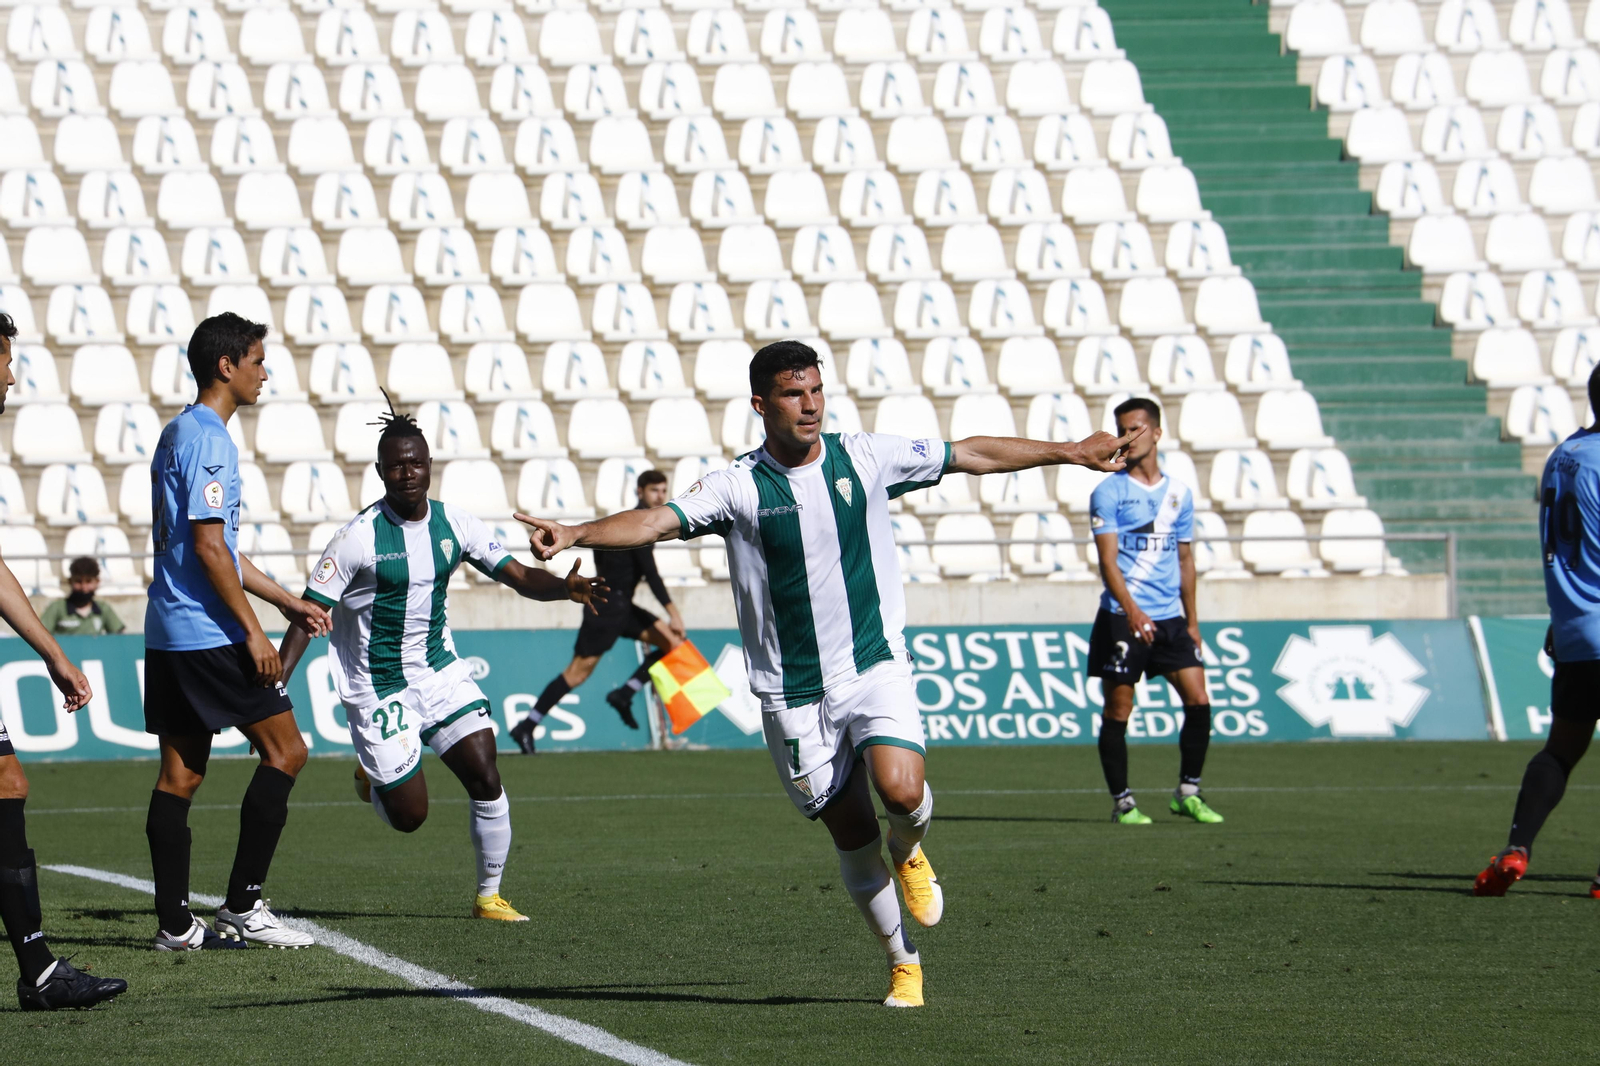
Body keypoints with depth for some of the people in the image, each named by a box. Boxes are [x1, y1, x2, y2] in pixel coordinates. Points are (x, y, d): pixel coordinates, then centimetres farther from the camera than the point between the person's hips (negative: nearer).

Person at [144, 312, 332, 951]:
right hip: (209, 635, -10)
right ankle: (242, 908, -6)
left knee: (180, 774, 7)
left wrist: (286, 602, 26)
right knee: (285, 751, -4)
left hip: (169, 635, 10)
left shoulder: (178, 434, 19)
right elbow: (208, 545, -19)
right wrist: (252, 631, -16)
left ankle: (175, 924, 6)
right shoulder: (207, 439, -13)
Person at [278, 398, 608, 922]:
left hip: (440, 672, 4)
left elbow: (519, 577, -2)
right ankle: (372, 779, 34)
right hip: (377, 687, -4)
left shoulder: (454, 524, -3)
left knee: (486, 779, -10)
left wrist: (565, 587, -24)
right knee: (409, 816, -2)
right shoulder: (360, 536, -17)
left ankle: (489, 895, 7)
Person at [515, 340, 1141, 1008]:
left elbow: (975, 455, 8)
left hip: (876, 667, 1)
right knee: (851, 836, 2)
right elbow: (657, 521, -18)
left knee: (901, 789, -24)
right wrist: (575, 535, -35)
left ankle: (910, 852, 12)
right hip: (792, 694, 0)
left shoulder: (865, 458, 0)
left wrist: (1070, 451, 12)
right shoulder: (739, 487, -6)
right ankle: (903, 963, 21)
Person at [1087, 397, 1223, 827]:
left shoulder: (1178, 493, 11)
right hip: (1123, 618, -4)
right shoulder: (1109, 492, -4)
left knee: (1198, 701, -4)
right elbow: (1108, 560, -12)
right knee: (1118, 711, -1)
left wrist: (1191, 622, 17)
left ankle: (1188, 793, 8)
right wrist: (1131, 610, -26)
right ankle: (1122, 801, 8)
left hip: (1169, 618, 4)